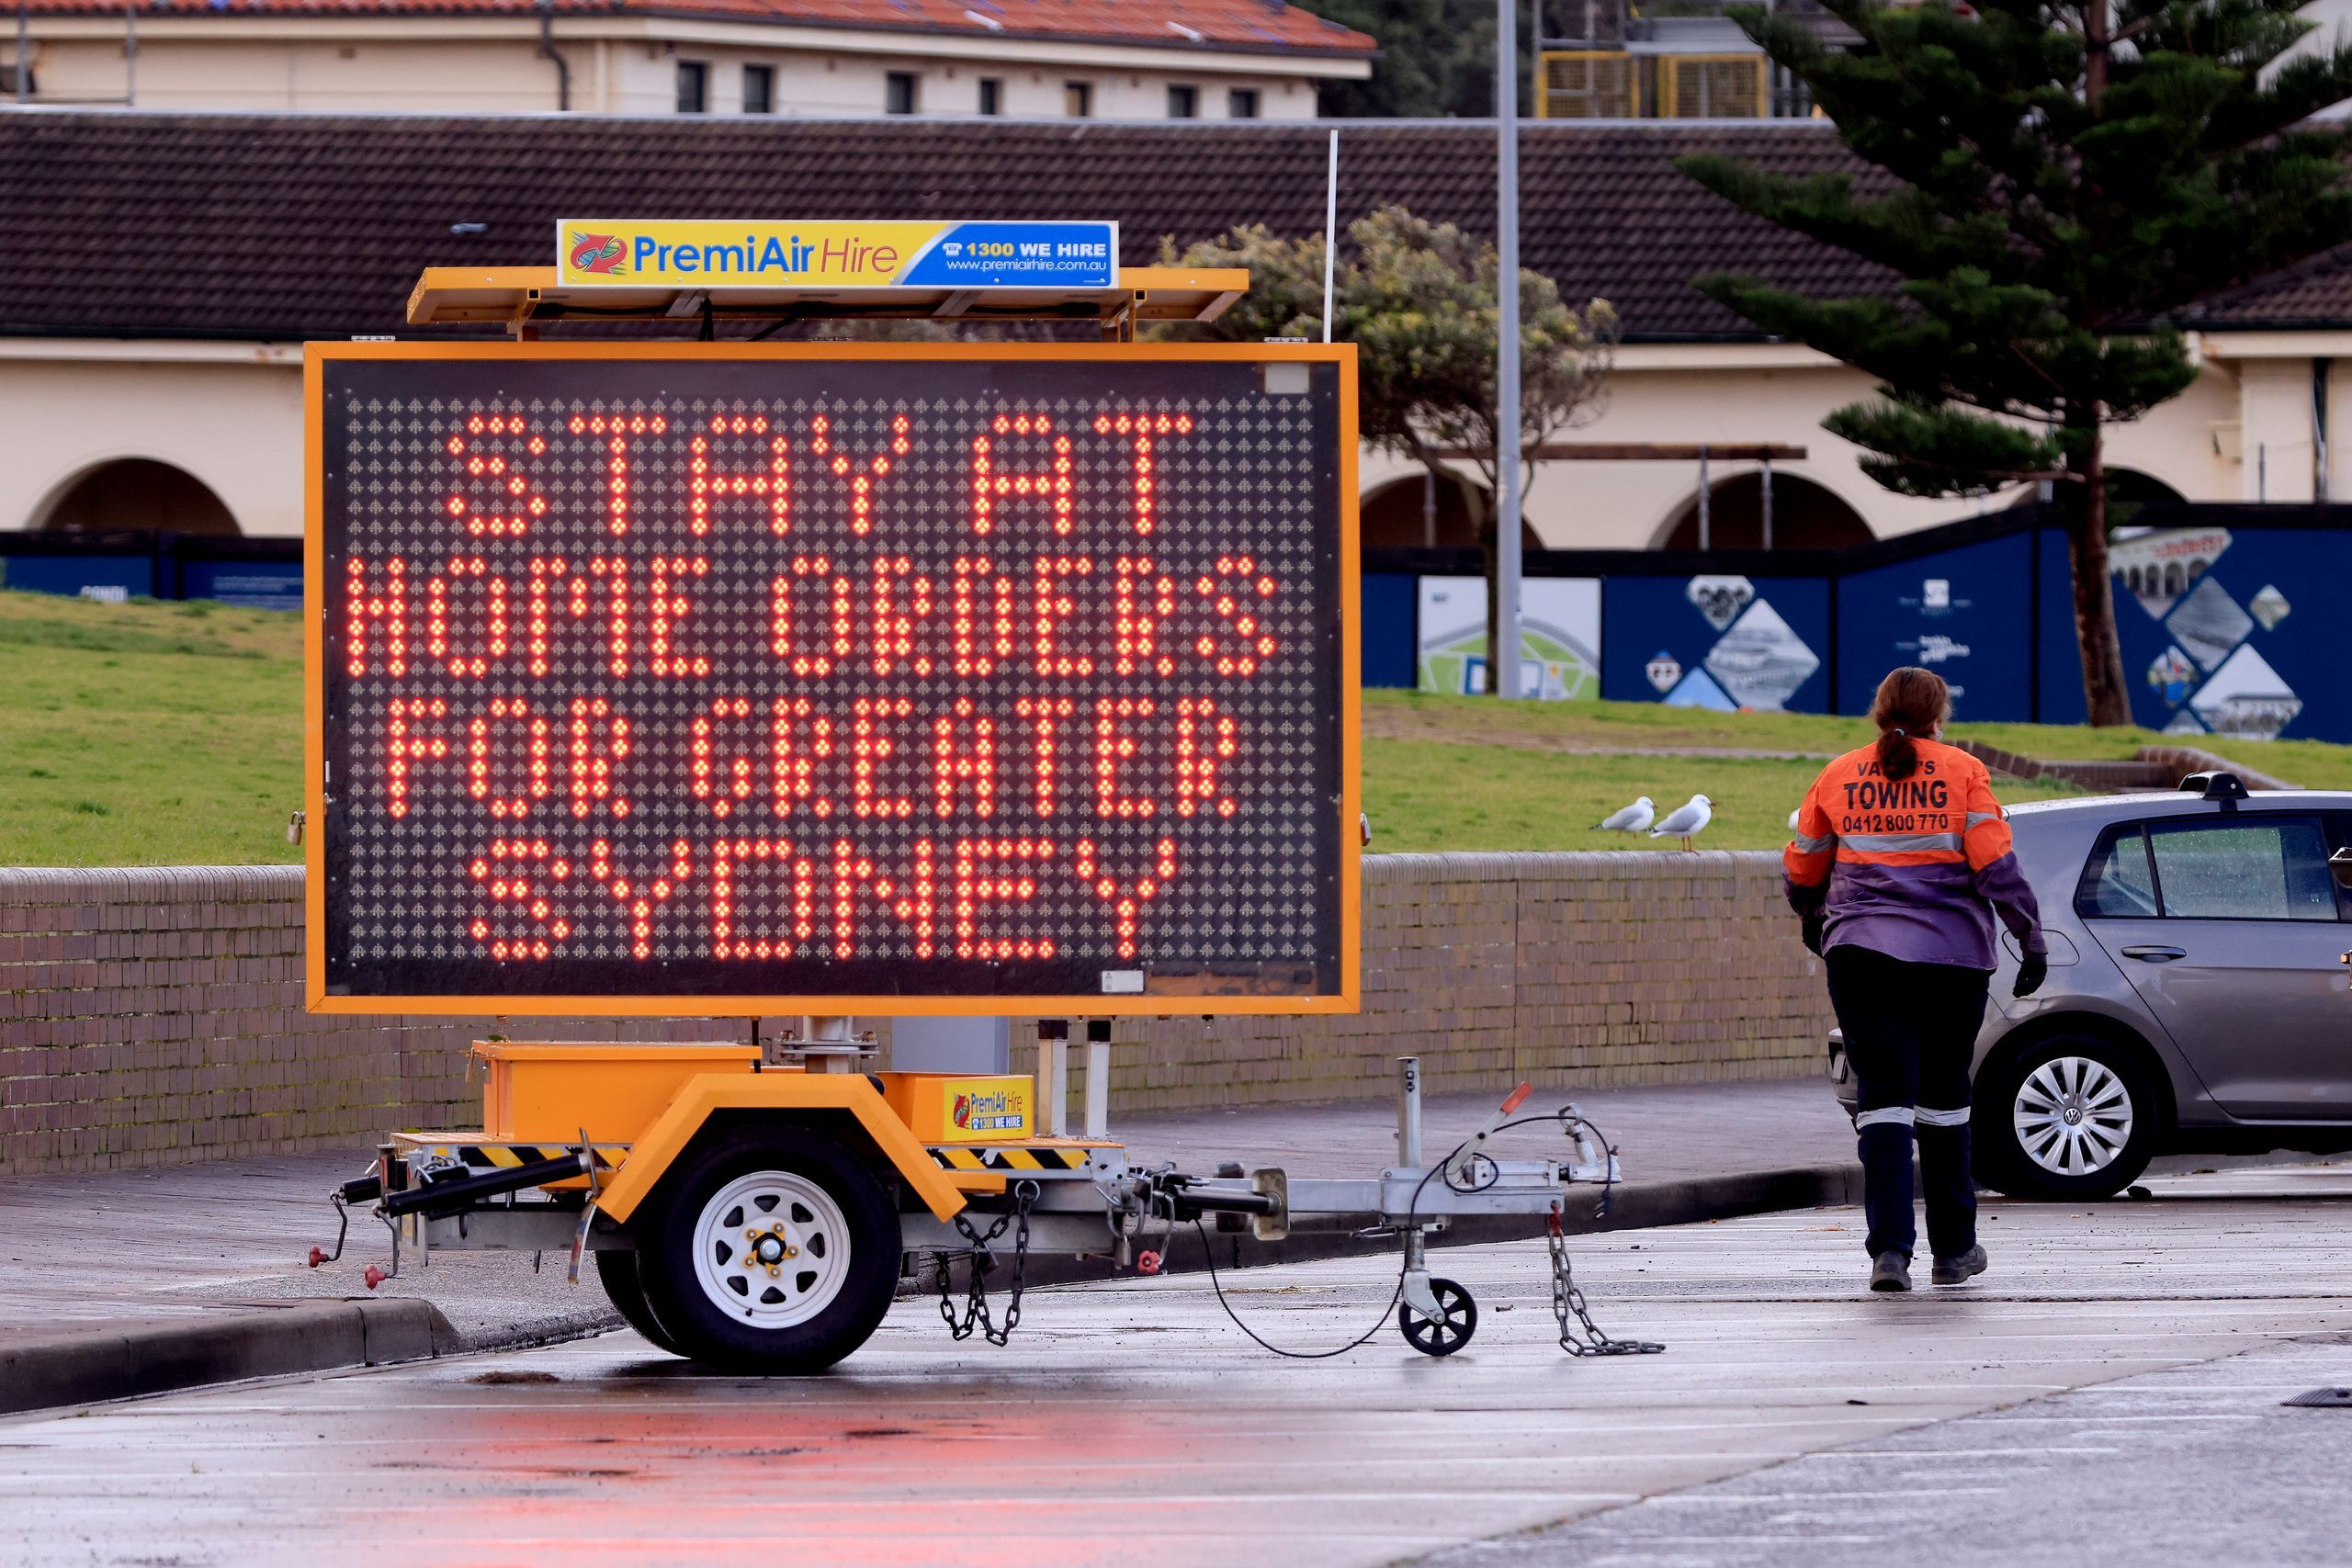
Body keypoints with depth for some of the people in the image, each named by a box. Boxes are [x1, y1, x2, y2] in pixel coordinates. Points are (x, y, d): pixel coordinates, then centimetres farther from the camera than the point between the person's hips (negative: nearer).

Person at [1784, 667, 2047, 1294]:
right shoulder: (1961, 772, 1)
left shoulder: (1838, 777, 7)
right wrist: (2032, 940, -1)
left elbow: (1801, 870, 15)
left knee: (1884, 1095, -2)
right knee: (1943, 1097, 13)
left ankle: (1890, 1248, -17)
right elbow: (1995, 863, -7)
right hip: (1952, 956, 0)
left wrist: (1812, 921, 34)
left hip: (1861, 954, 0)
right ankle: (1954, 1248, 21)